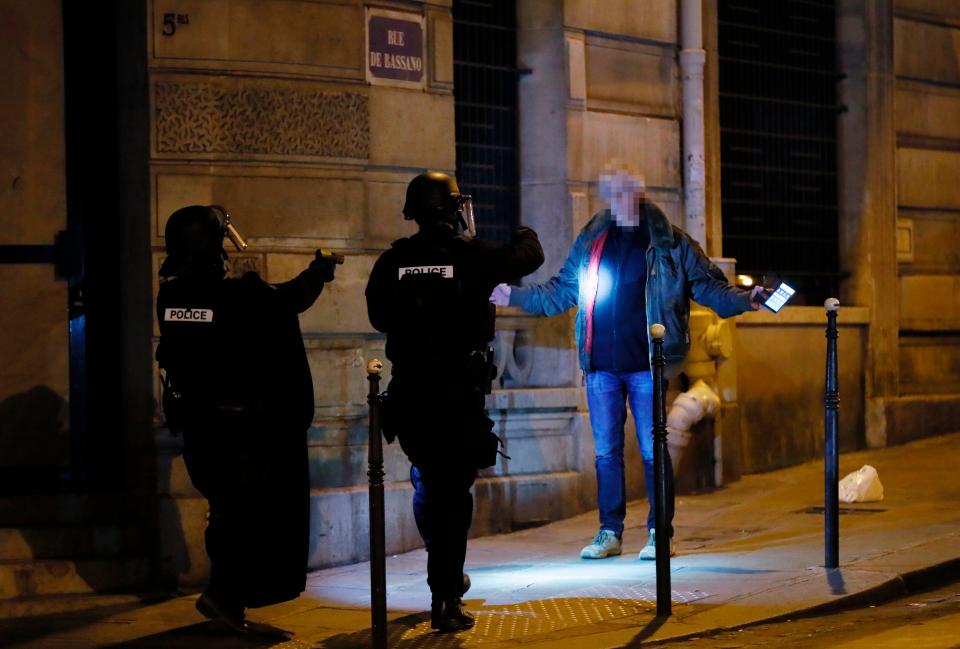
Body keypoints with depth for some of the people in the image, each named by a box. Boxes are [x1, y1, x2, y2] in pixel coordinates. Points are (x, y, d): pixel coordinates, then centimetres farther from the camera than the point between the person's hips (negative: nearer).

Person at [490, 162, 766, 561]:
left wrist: (744, 301, -12)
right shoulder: (590, 242, 12)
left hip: (646, 365, -3)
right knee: (606, 451, 6)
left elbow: (708, 287, 3)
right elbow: (560, 291, 21)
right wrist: (514, 296, 17)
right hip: (600, 366, 3)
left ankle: (660, 533, 7)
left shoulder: (670, 243, 3)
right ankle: (610, 532, 15)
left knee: (653, 450, -2)